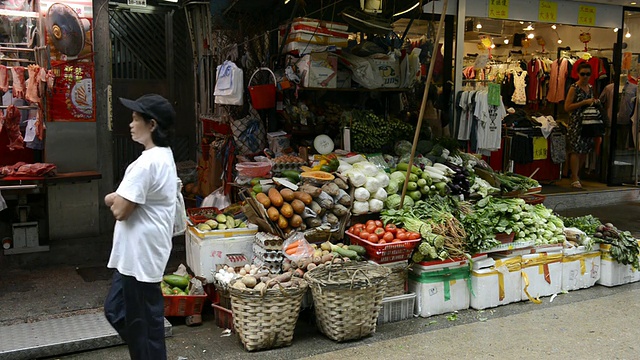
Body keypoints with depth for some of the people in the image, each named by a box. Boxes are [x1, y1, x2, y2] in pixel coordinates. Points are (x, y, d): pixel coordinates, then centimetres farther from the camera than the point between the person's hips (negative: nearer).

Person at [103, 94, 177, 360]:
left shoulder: (147, 162, -23)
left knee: (143, 320, 4)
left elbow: (120, 210, -21)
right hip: (137, 252, 11)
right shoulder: (164, 156, 10)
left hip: (139, 254, -11)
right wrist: (120, 198, 1)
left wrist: (114, 199, -2)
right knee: (116, 309, 21)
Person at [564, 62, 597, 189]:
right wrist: (584, 102, -16)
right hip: (576, 123, -7)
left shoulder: (590, 88, 14)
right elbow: (567, 107, -13)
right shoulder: (574, 88, -7)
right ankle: (575, 179, -3)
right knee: (576, 150, -8)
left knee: (585, 151, 9)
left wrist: (594, 102, 7)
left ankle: (575, 175, 22)